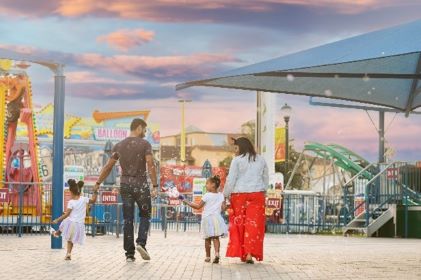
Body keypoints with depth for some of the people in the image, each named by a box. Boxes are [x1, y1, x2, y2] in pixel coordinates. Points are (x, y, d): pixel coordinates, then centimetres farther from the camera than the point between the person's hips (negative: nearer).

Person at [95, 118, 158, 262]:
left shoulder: (119, 146, 7)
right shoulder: (145, 144, -5)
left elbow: (108, 167, 7)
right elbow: (150, 165, -15)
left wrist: (98, 183, 13)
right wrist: (155, 186, -15)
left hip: (125, 184, 3)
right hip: (141, 185, -3)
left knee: (128, 219, 7)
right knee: (145, 215, 12)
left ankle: (129, 253, 4)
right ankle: (141, 242, -11)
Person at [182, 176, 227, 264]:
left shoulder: (207, 196, -8)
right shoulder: (221, 195, 3)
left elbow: (198, 206, -5)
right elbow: (223, 208, 0)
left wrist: (187, 202, 1)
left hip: (207, 218, -2)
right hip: (217, 217, 2)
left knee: (207, 239, 8)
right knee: (216, 238, 2)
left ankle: (208, 257, 15)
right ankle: (217, 253, -19)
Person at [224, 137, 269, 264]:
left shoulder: (237, 160, -4)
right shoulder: (261, 160, 10)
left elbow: (231, 180, -5)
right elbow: (266, 179, 17)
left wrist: (226, 195, 4)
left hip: (239, 195, -2)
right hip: (257, 195, 3)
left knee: (239, 224, 8)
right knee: (254, 225, -1)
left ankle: (242, 254, 11)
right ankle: (249, 254, -10)